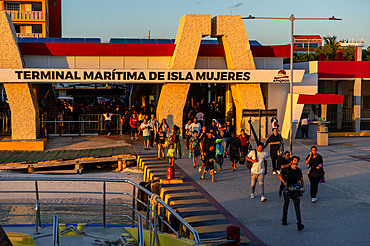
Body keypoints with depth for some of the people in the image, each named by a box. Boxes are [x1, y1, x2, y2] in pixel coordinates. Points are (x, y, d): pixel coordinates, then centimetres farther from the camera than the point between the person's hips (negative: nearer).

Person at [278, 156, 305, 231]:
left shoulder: (299, 171, 6)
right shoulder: (286, 169, -4)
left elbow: (301, 179, 16)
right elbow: (280, 175, 2)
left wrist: (303, 187, 0)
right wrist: (283, 181, -16)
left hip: (296, 189, 1)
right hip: (287, 189, -1)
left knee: (297, 207, -8)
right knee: (286, 205, 14)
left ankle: (299, 225, -14)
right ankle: (284, 220, 36)